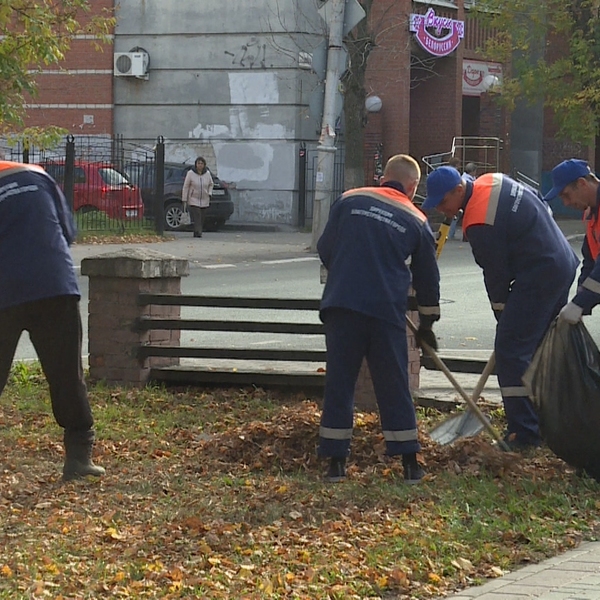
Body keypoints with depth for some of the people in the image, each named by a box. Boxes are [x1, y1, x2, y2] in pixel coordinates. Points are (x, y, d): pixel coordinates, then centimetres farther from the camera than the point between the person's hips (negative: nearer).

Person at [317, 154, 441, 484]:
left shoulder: (349, 201, 7)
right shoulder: (417, 221, 9)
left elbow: (325, 249, 11)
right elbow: (427, 278, 17)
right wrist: (427, 323, 29)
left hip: (342, 305, 0)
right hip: (387, 311, 0)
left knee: (339, 382, 7)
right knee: (394, 385, 8)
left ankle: (336, 461, 7)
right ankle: (410, 463, 12)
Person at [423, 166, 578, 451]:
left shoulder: (480, 223, -21)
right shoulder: (491, 181, 8)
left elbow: (496, 274, -13)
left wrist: (502, 312, 2)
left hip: (538, 278, -11)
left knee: (511, 350, -10)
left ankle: (523, 433, -12)